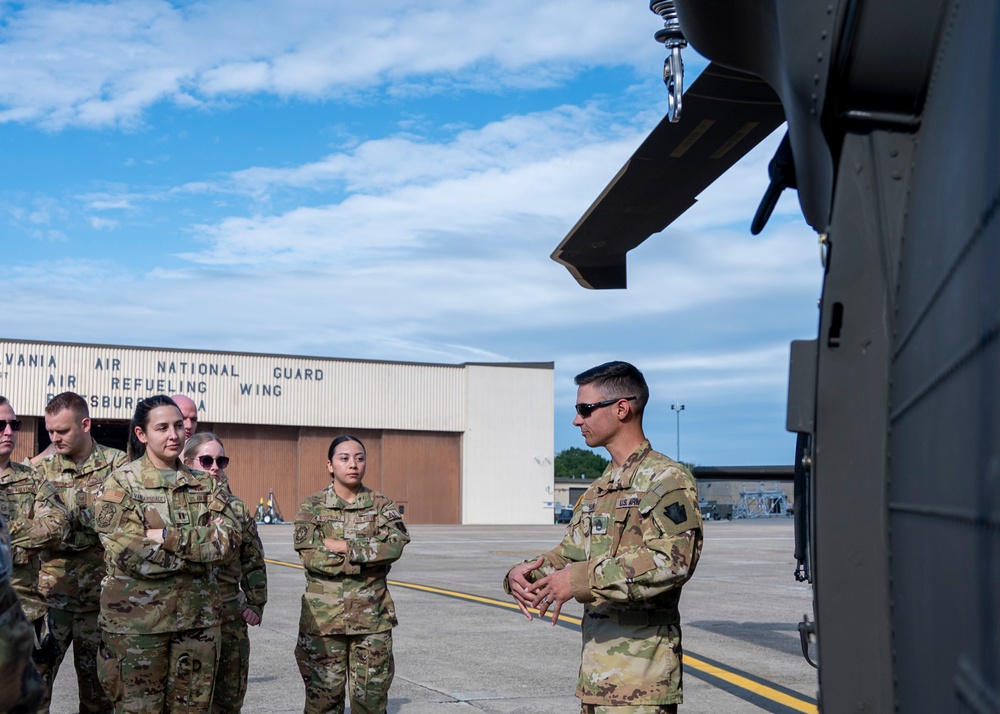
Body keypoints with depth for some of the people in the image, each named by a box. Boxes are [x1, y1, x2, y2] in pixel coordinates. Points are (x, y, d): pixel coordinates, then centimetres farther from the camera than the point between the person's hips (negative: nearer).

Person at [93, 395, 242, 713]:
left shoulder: (205, 484, 10)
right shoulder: (121, 484, -3)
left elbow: (229, 537, -6)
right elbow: (129, 553, -15)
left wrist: (169, 538, -16)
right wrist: (201, 548, -12)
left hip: (197, 616, 4)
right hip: (137, 619, -4)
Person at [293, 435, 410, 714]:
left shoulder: (381, 505, 6)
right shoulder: (312, 507, 2)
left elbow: (395, 545, -12)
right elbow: (310, 555, -12)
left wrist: (343, 546, -17)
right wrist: (367, 557, -13)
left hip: (372, 617, 1)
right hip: (324, 617, -1)